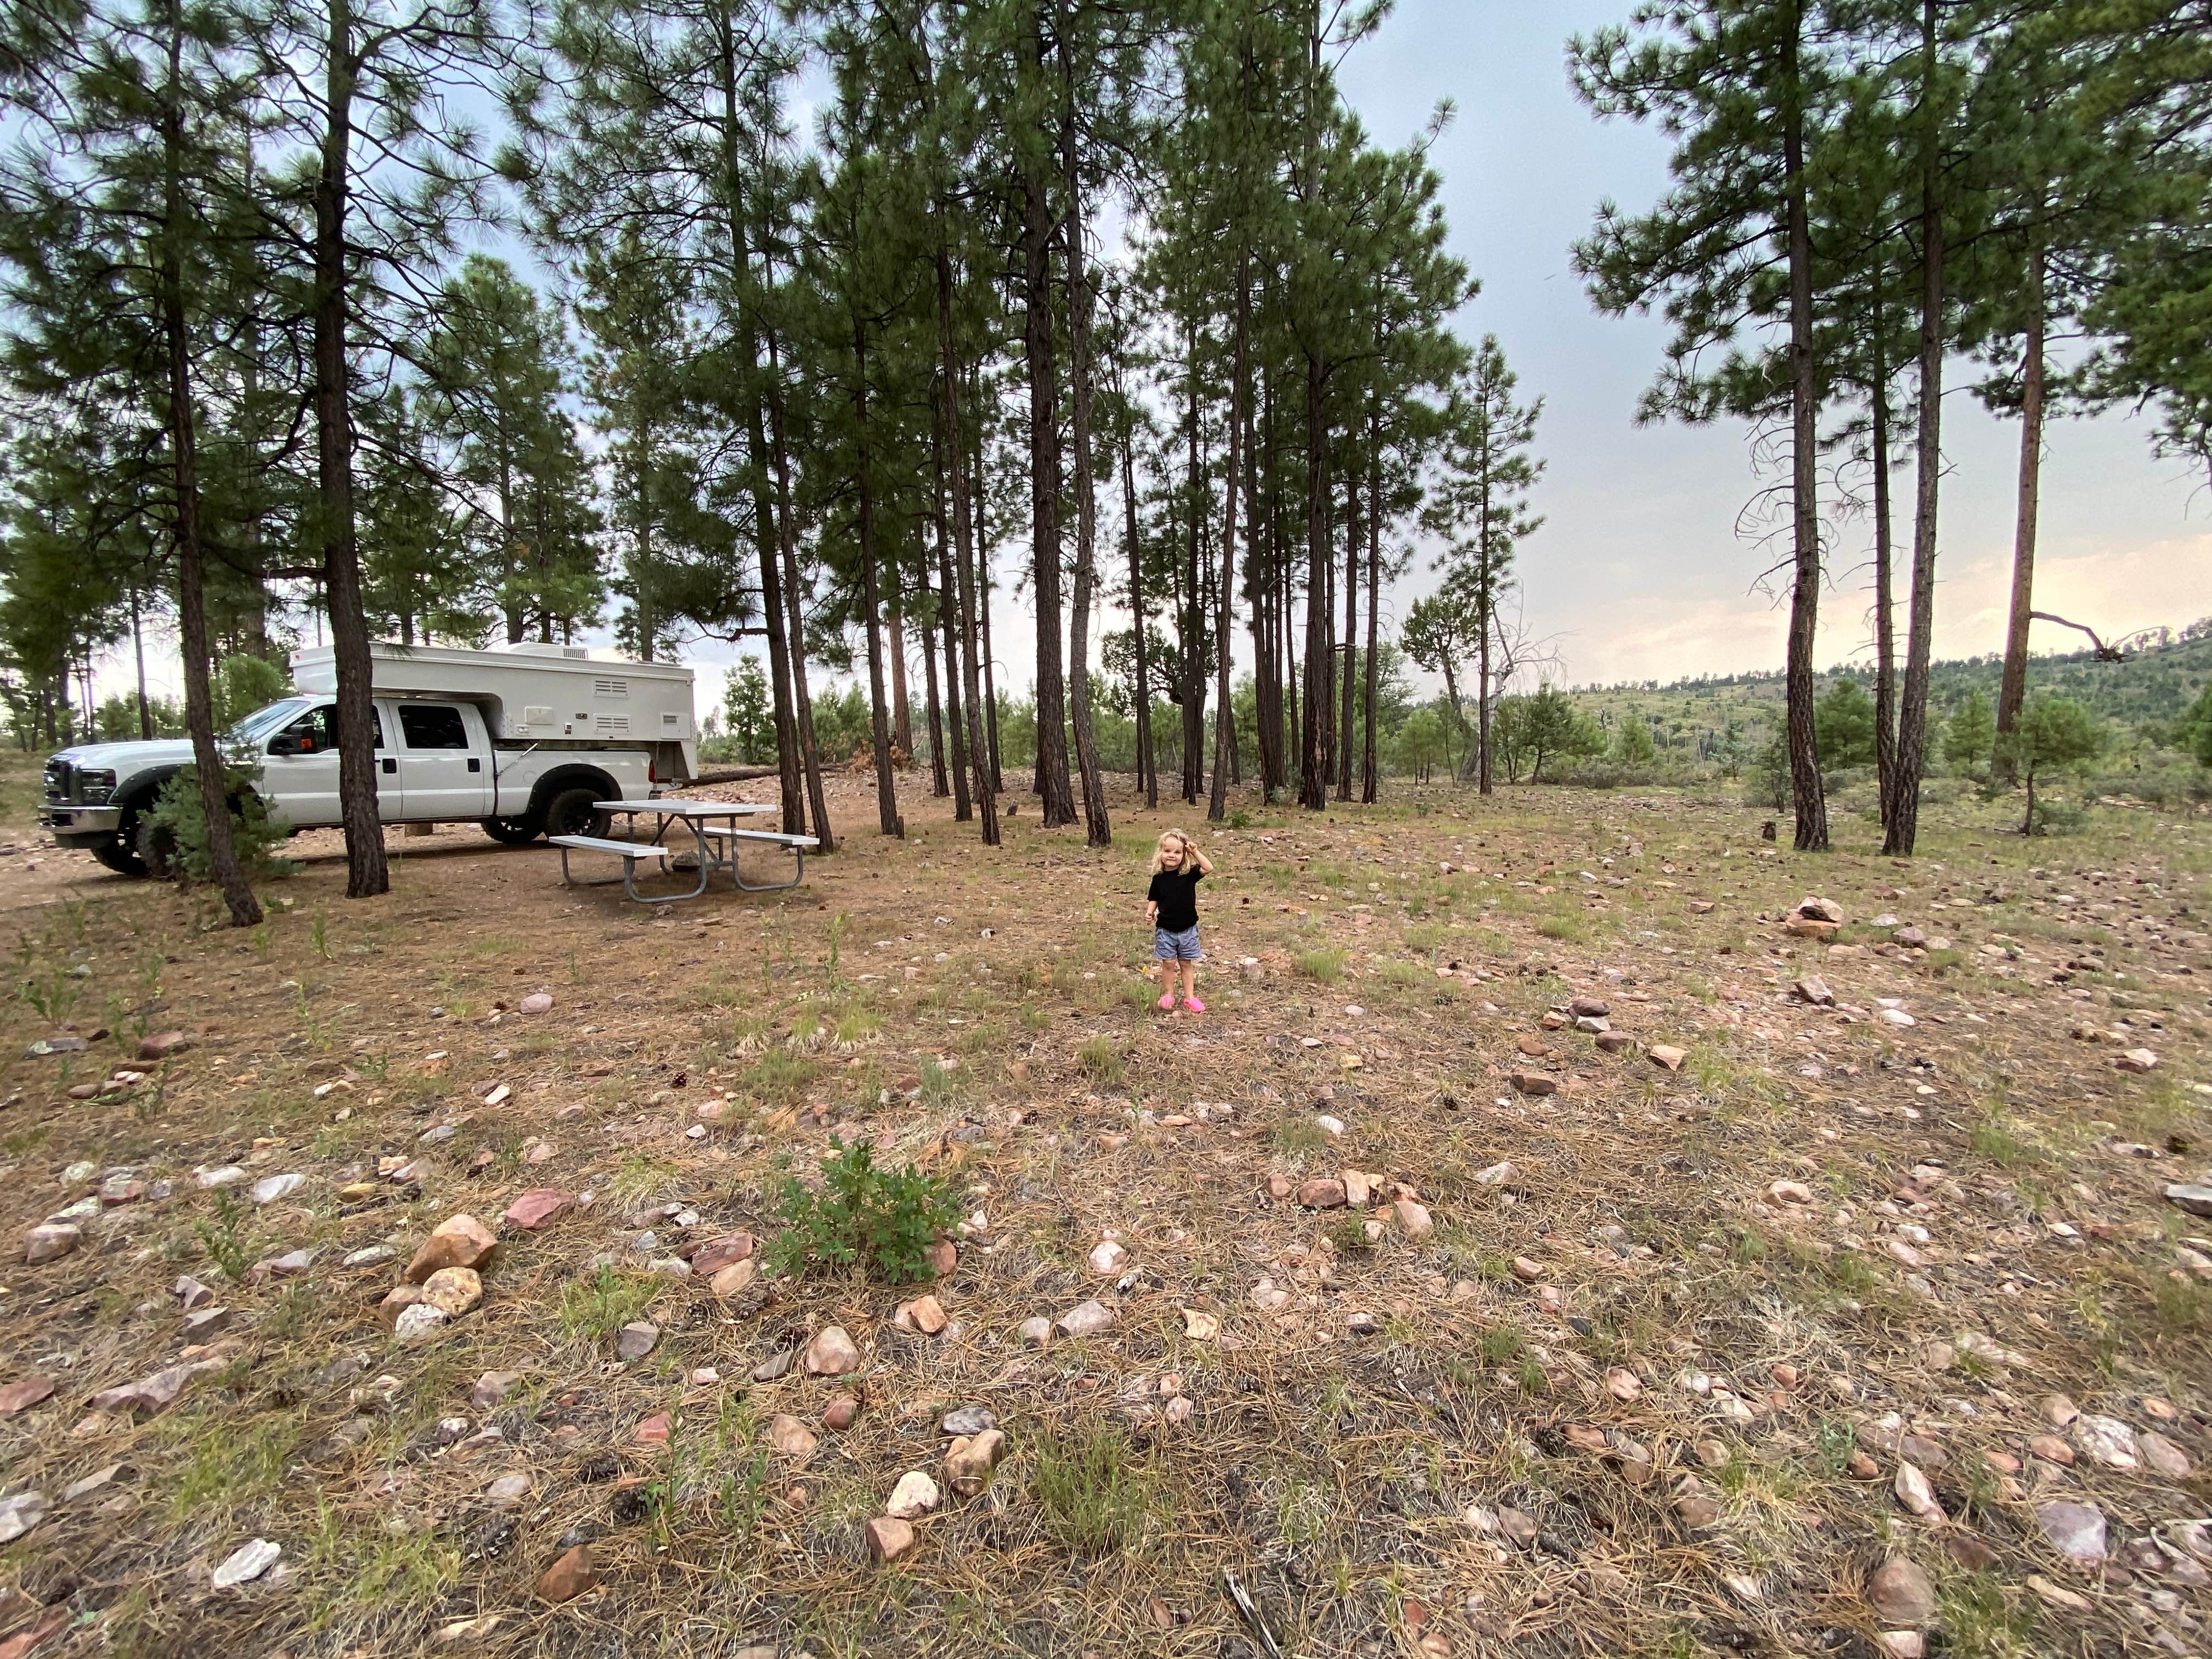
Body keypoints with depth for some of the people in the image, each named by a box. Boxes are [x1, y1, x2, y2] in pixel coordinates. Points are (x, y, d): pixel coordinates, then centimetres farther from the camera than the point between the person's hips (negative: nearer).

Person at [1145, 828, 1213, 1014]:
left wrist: (1195, 852, -26)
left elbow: (1209, 869, -22)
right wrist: (1150, 912, -13)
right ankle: (1168, 996, 21)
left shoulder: (1190, 873, -8)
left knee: (1187, 964, 11)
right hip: (1165, 929, 0)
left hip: (1187, 928, 0)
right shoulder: (1159, 878, -4)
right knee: (1168, 964, 6)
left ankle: (1190, 997, 20)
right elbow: (1153, 899, 5)